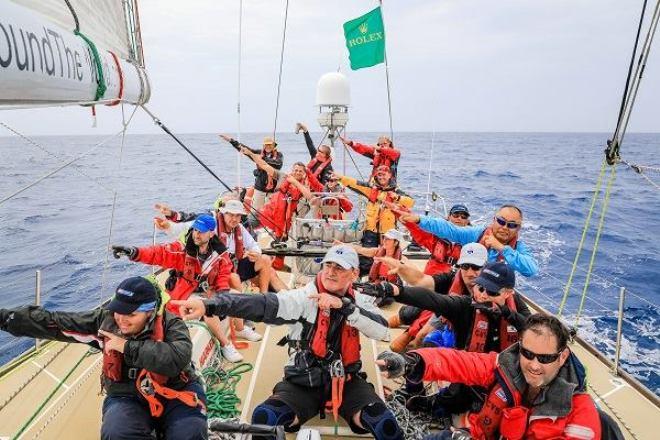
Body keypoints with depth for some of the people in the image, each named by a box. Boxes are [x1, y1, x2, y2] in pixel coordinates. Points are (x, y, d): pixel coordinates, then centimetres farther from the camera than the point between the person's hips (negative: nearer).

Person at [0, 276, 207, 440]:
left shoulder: (171, 324, -14)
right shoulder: (105, 319, -4)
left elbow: (178, 358, -33)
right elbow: (52, 322, 1)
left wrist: (127, 346, -27)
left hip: (176, 392, -3)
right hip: (127, 396, 3)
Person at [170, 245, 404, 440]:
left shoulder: (358, 302, -2)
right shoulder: (307, 297, -12)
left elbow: (383, 331, -18)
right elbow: (263, 304, -26)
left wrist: (343, 306, -28)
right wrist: (210, 305, -40)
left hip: (346, 380, 1)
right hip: (304, 380, -1)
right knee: (264, 419, -23)